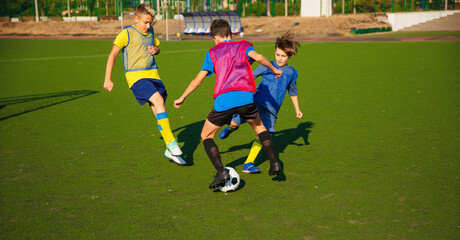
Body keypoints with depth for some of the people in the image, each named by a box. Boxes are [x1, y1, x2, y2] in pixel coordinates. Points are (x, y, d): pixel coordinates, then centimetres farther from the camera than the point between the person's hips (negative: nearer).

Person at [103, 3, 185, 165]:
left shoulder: (150, 31, 14)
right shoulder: (127, 33, -5)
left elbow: (157, 47, 31)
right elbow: (113, 55, -4)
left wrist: (155, 50, 6)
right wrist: (108, 79, -7)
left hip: (153, 75, 6)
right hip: (136, 76, -6)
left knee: (159, 112, 3)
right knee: (158, 101, -26)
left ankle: (170, 151, 11)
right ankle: (171, 143, -24)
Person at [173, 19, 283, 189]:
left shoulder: (213, 52, 18)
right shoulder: (243, 45, 19)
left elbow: (198, 79, 14)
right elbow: (258, 57, -2)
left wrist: (182, 98, 25)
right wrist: (274, 70, 15)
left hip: (223, 99, -2)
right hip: (246, 97, 2)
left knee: (206, 135, 16)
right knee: (259, 127, 30)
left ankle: (221, 172, -3)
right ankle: (274, 163, 17)